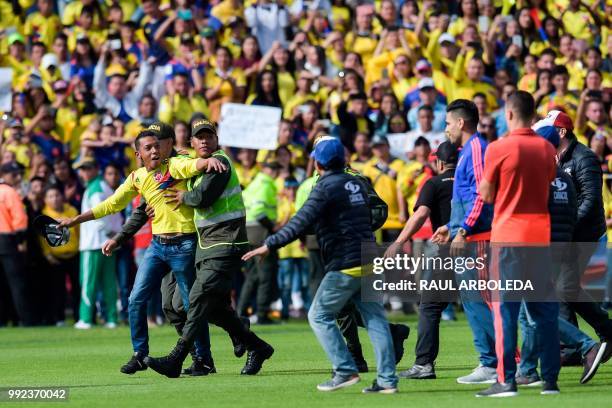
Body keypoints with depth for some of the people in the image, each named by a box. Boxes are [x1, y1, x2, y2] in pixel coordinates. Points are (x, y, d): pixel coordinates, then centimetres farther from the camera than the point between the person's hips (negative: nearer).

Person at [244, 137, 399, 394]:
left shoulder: (325, 187, -9)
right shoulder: (357, 184, 15)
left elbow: (301, 223, -17)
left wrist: (269, 245, -15)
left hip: (344, 265, -8)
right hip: (369, 262, 8)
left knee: (319, 316, 3)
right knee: (374, 318, 6)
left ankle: (345, 371, -6)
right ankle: (387, 379, 0)